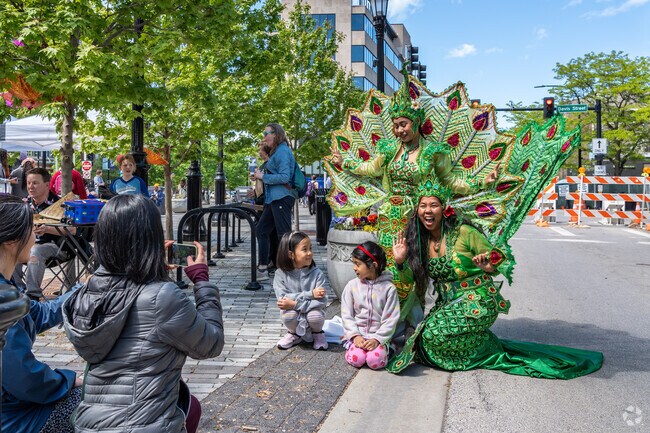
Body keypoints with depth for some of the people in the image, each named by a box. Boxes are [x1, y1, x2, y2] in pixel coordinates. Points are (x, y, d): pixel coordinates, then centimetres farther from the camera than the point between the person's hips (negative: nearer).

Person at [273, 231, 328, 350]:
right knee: (288, 314, -31)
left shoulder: (317, 274, -14)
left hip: (312, 311, 0)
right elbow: (282, 298, -21)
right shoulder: (281, 274, -12)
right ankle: (294, 334, 4)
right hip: (294, 316, 0)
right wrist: (310, 294, -26)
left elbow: (322, 301, -21)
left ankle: (317, 333, 5)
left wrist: (295, 304, -30)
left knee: (315, 315, -32)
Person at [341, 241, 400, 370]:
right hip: (357, 334, 2)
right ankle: (353, 345, 9)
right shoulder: (352, 286, 0)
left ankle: (385, 347, 6)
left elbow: (391, 319, -6)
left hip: (378, 336, -2)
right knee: (356, 359, -23)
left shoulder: (389, 288, -5)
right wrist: (355, 335, -11)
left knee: (375, 361, -25)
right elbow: (346, 315, 1)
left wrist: (377, 339, -15)